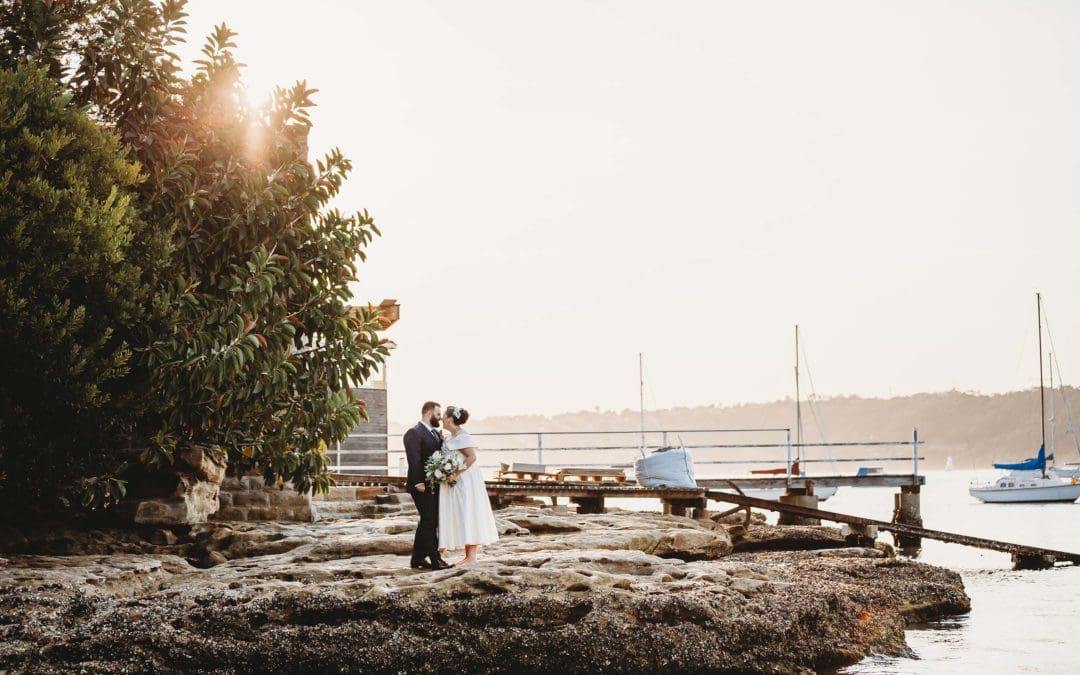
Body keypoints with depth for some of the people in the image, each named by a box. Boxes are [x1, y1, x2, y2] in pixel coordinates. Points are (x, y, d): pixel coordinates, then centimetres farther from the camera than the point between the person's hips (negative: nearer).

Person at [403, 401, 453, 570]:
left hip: (434, 486, 9)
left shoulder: (436, 434, 16)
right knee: (430, 522, -8)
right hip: (422, 487, -9)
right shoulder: (414, 433, -12)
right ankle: (435, 560, -6)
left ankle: (417, 559, 20)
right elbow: (413, 460, -19)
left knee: (427, 522, 13)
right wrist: (418, 483, -23)